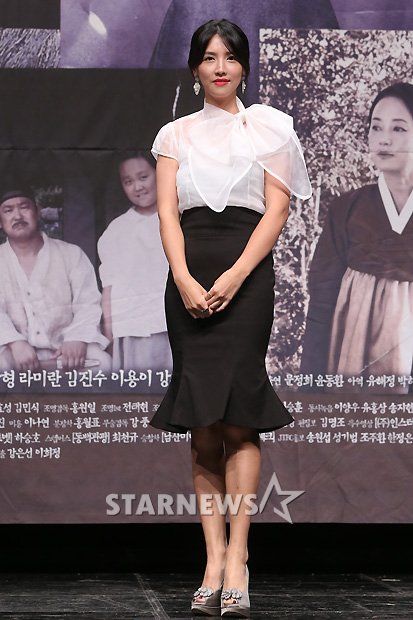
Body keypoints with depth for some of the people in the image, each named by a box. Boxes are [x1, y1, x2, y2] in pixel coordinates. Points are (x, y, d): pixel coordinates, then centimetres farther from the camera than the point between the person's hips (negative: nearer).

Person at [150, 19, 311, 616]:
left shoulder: (270, 127, 10)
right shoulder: (177, 134, 16)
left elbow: (276, 210, 2)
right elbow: (168, 211, 6)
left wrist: (235, 276, -12)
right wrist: (184, 280, -11)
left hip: (247, 273, -2)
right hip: (190, 279, 3)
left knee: (238, 416, -12)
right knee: (202, 424, -1)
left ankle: (236, 558, -13)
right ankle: (215, 558, -1)